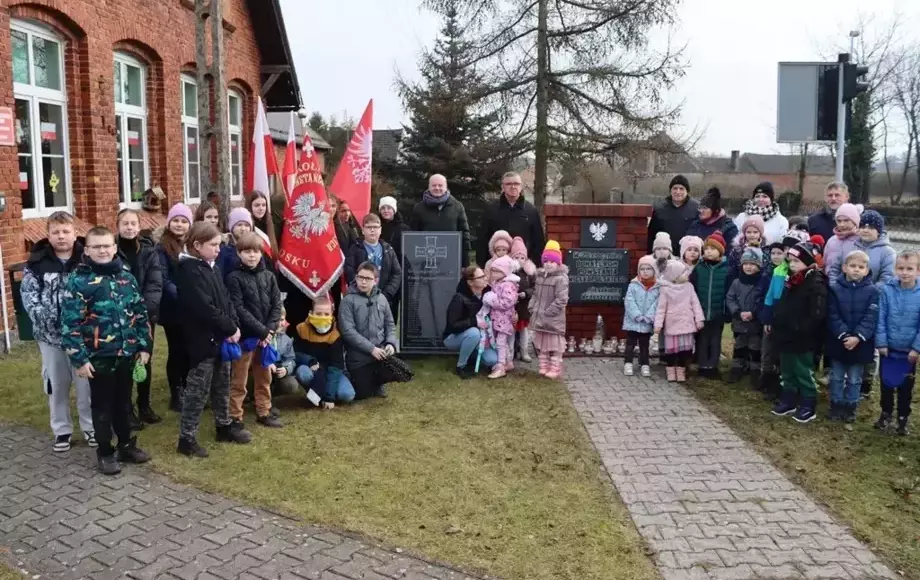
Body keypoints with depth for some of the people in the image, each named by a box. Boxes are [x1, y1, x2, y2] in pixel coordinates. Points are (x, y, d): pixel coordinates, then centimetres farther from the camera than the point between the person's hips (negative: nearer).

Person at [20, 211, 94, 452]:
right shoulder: (36, 263, -1)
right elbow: (29, 295, -6)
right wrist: (46, 319, -19)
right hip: (50, 334, 1)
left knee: (86, 382, 7)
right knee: (56, 384, 12)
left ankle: (90, 426, 24)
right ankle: (62, 430, 27)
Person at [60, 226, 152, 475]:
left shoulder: (126, 276, 5)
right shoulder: (78, 280, -10)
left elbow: (140, 313, 10)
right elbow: (69, 323, -13)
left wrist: (143, 346, 7)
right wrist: (79, 358, -15)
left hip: (126, 354, 4)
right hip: (98, 358, -4)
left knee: (123, 403, 18)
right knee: (102, 406, 10)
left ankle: (126, 445, 34)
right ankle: (105, 452, 25)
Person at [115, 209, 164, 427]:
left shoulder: (149, 250, 1)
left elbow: (155, 285, -5)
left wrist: (144, 311, -18)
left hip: (146, 315, 3)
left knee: (145, 361, 12)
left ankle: (144, 406, 27)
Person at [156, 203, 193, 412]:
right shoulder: (163, 247, -6)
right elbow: (163, 279, -13)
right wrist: (180, 295, -25)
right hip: (173, 308, -4)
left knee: (191, 351, 12)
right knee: (176, 351, 4)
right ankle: (176, 396, 16)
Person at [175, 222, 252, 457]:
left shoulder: (213, 268, 12)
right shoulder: (189, 271, -16)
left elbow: (226, 299, 12)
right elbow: (205, 308, -22)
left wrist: (235, 325, -2)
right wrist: (230, 328, -16)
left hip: (221, 338, 9)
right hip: (203, 340, -9)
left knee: (222, 385, 19)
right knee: (198, 390, -2)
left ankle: (224, 426, 34)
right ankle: (186, 438, 8)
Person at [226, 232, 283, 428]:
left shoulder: (269, 276, 7)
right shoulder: (234, 278, -8)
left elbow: (277, 304, 4)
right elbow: (238, 309, -14)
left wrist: (269, 330, -10)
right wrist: (261, 331, -17)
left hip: (266, 336, 5)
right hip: (245, 336, -5)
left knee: (264, 378, 16)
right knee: (239, 381, 3)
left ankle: (263, 413, 29)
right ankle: (235, 418, 12)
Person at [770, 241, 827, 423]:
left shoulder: (816, 284, -16)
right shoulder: (791, 281, 11)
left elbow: (817, 315, -22)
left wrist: (798, 330, -23)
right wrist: (775, 324, 9)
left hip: (802, 340, -8)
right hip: (785, 337, 8)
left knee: (803, 374, 4)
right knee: (787, 373, 18)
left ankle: (807, 406, 15)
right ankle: (788, 400, 30)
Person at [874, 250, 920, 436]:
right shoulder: (887, 290, -10)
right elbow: (880, 319, -6)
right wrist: (881, 342, -9)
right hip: (888, 348, 1)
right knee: (886, 383, 14)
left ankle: (903, 417, 30)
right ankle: (886, 413, 33)